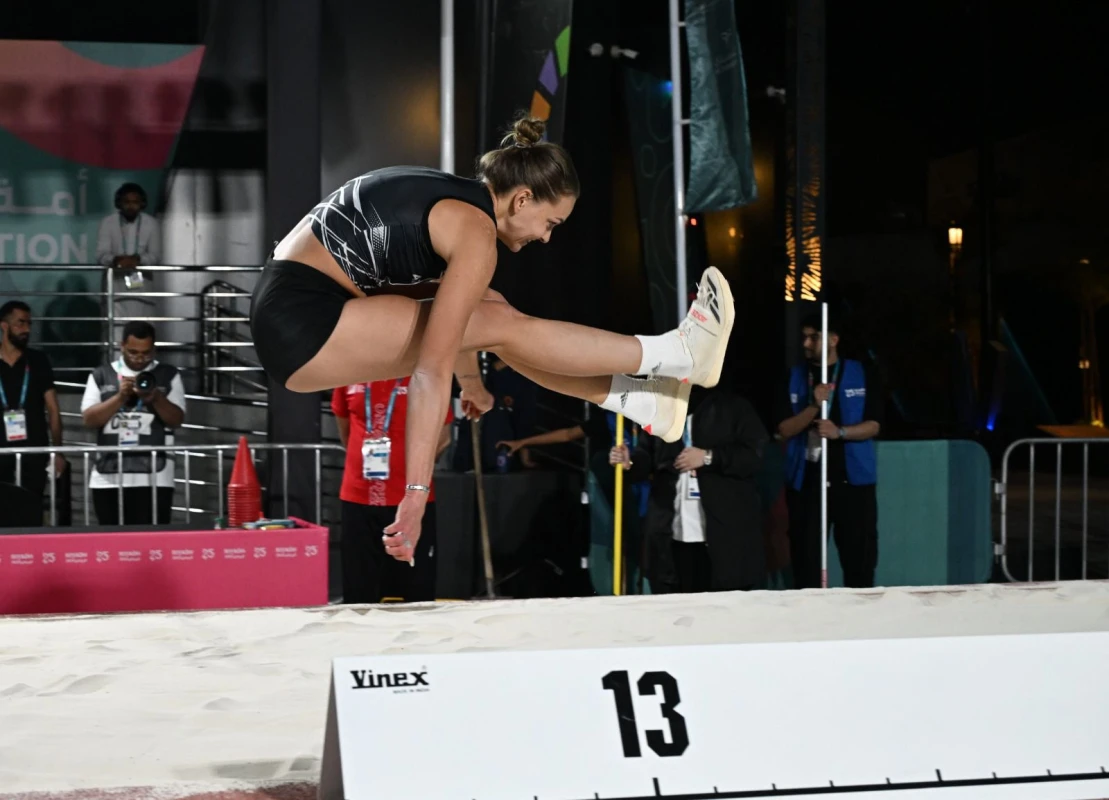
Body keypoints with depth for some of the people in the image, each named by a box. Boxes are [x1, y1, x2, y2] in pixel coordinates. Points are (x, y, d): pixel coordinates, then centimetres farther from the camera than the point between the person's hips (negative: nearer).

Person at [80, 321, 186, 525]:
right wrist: (120, 397, -11)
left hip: (154, 478, -2)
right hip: (108, 478, 2)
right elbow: (89, 419, 1)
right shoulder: (101, 376, 10)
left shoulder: (168, 375, 8)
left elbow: (177, 420, 1)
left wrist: (156, 398, -16)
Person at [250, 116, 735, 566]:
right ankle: (676, 354, -3)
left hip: (289, 307, 10)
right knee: (500, 325, -11)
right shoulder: (476, 234, -15)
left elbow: (450, 310, 32)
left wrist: (471, 382, 45)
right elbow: (431, 370, -23)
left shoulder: (456, 198, 13)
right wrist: (416, 494, -26)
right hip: (301, 323, -10)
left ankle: (635, 399, 14)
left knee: (487, 313, 10)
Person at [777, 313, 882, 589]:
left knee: (859, 558, -1)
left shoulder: (862, 375, 4)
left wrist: (840, 431, -19)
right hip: (806, 480, 1)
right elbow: (784, 429, 0)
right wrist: (814, 406, -16)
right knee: (806, 559, 0)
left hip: (852, 479, -1)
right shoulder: (794, 377, 7)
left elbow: (873, 425, -2)